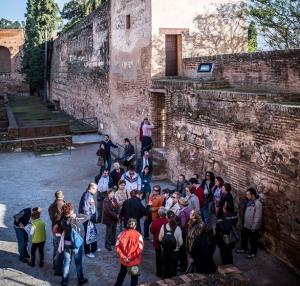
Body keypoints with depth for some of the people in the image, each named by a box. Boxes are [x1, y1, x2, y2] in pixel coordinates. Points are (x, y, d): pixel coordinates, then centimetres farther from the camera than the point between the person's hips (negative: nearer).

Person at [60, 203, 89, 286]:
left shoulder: (63, 220, -9)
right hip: (76, 244, -3)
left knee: (66, 262, 16)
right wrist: (78, 215, -1)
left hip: (66, 244, 3)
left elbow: (61, 230, 3)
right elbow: (87, 216, -8)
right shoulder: (77, 219, -20)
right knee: (78, 263, 14)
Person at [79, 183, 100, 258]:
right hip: (88, 219, -10)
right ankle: (87, 252, 12)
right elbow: (85, 208, -24)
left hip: (92, 217, 10)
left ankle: (94, 248, 37)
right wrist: (88, 219, -20)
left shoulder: (90, 195, 8)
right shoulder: (87, 195, -22)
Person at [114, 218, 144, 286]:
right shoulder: (138, 235, -14)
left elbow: (117, 246, -9)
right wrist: (131, 257, -11)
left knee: (122, 274, 26)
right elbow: (140, 248, -18)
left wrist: (123, 257, -10)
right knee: (134, 276, 14)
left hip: (123, 260, 3)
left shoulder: (122, 234, -7)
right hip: (134, 261, -3)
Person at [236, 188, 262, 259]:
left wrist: (253, 227, -20)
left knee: (253, 240, 12)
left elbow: (258, 217, -24)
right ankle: (244, 248, 45)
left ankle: (253, 253, 31)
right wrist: (243, 223, 15)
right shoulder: (249, 201, -1)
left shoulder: (257, 203, -27)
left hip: (253, 226, -8)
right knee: (243, 237, 24)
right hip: (246, 225, 8)